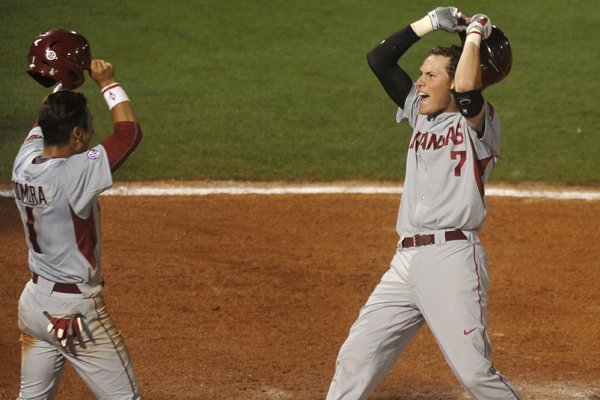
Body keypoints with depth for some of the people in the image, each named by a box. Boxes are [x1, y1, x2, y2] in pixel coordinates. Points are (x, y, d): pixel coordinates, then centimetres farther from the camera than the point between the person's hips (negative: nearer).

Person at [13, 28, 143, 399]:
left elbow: (46, 120, 20)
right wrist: (108, 82, -6)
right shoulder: (77, 174, -24)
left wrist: (63, 83, 15)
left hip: (34, 300, 8)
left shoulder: (24, 163, -3)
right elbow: (130, 131, -17)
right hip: (76, 309, -8)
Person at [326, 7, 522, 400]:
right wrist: (430, 22, 10)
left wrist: (475, 35, -10)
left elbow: (467, 88, -25)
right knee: (355, 358, 4)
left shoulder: (478, 122, -1)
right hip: (406, 260, 7)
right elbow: (379, 59, 17)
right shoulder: (422, 115, 19)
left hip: (453, 259, -7)